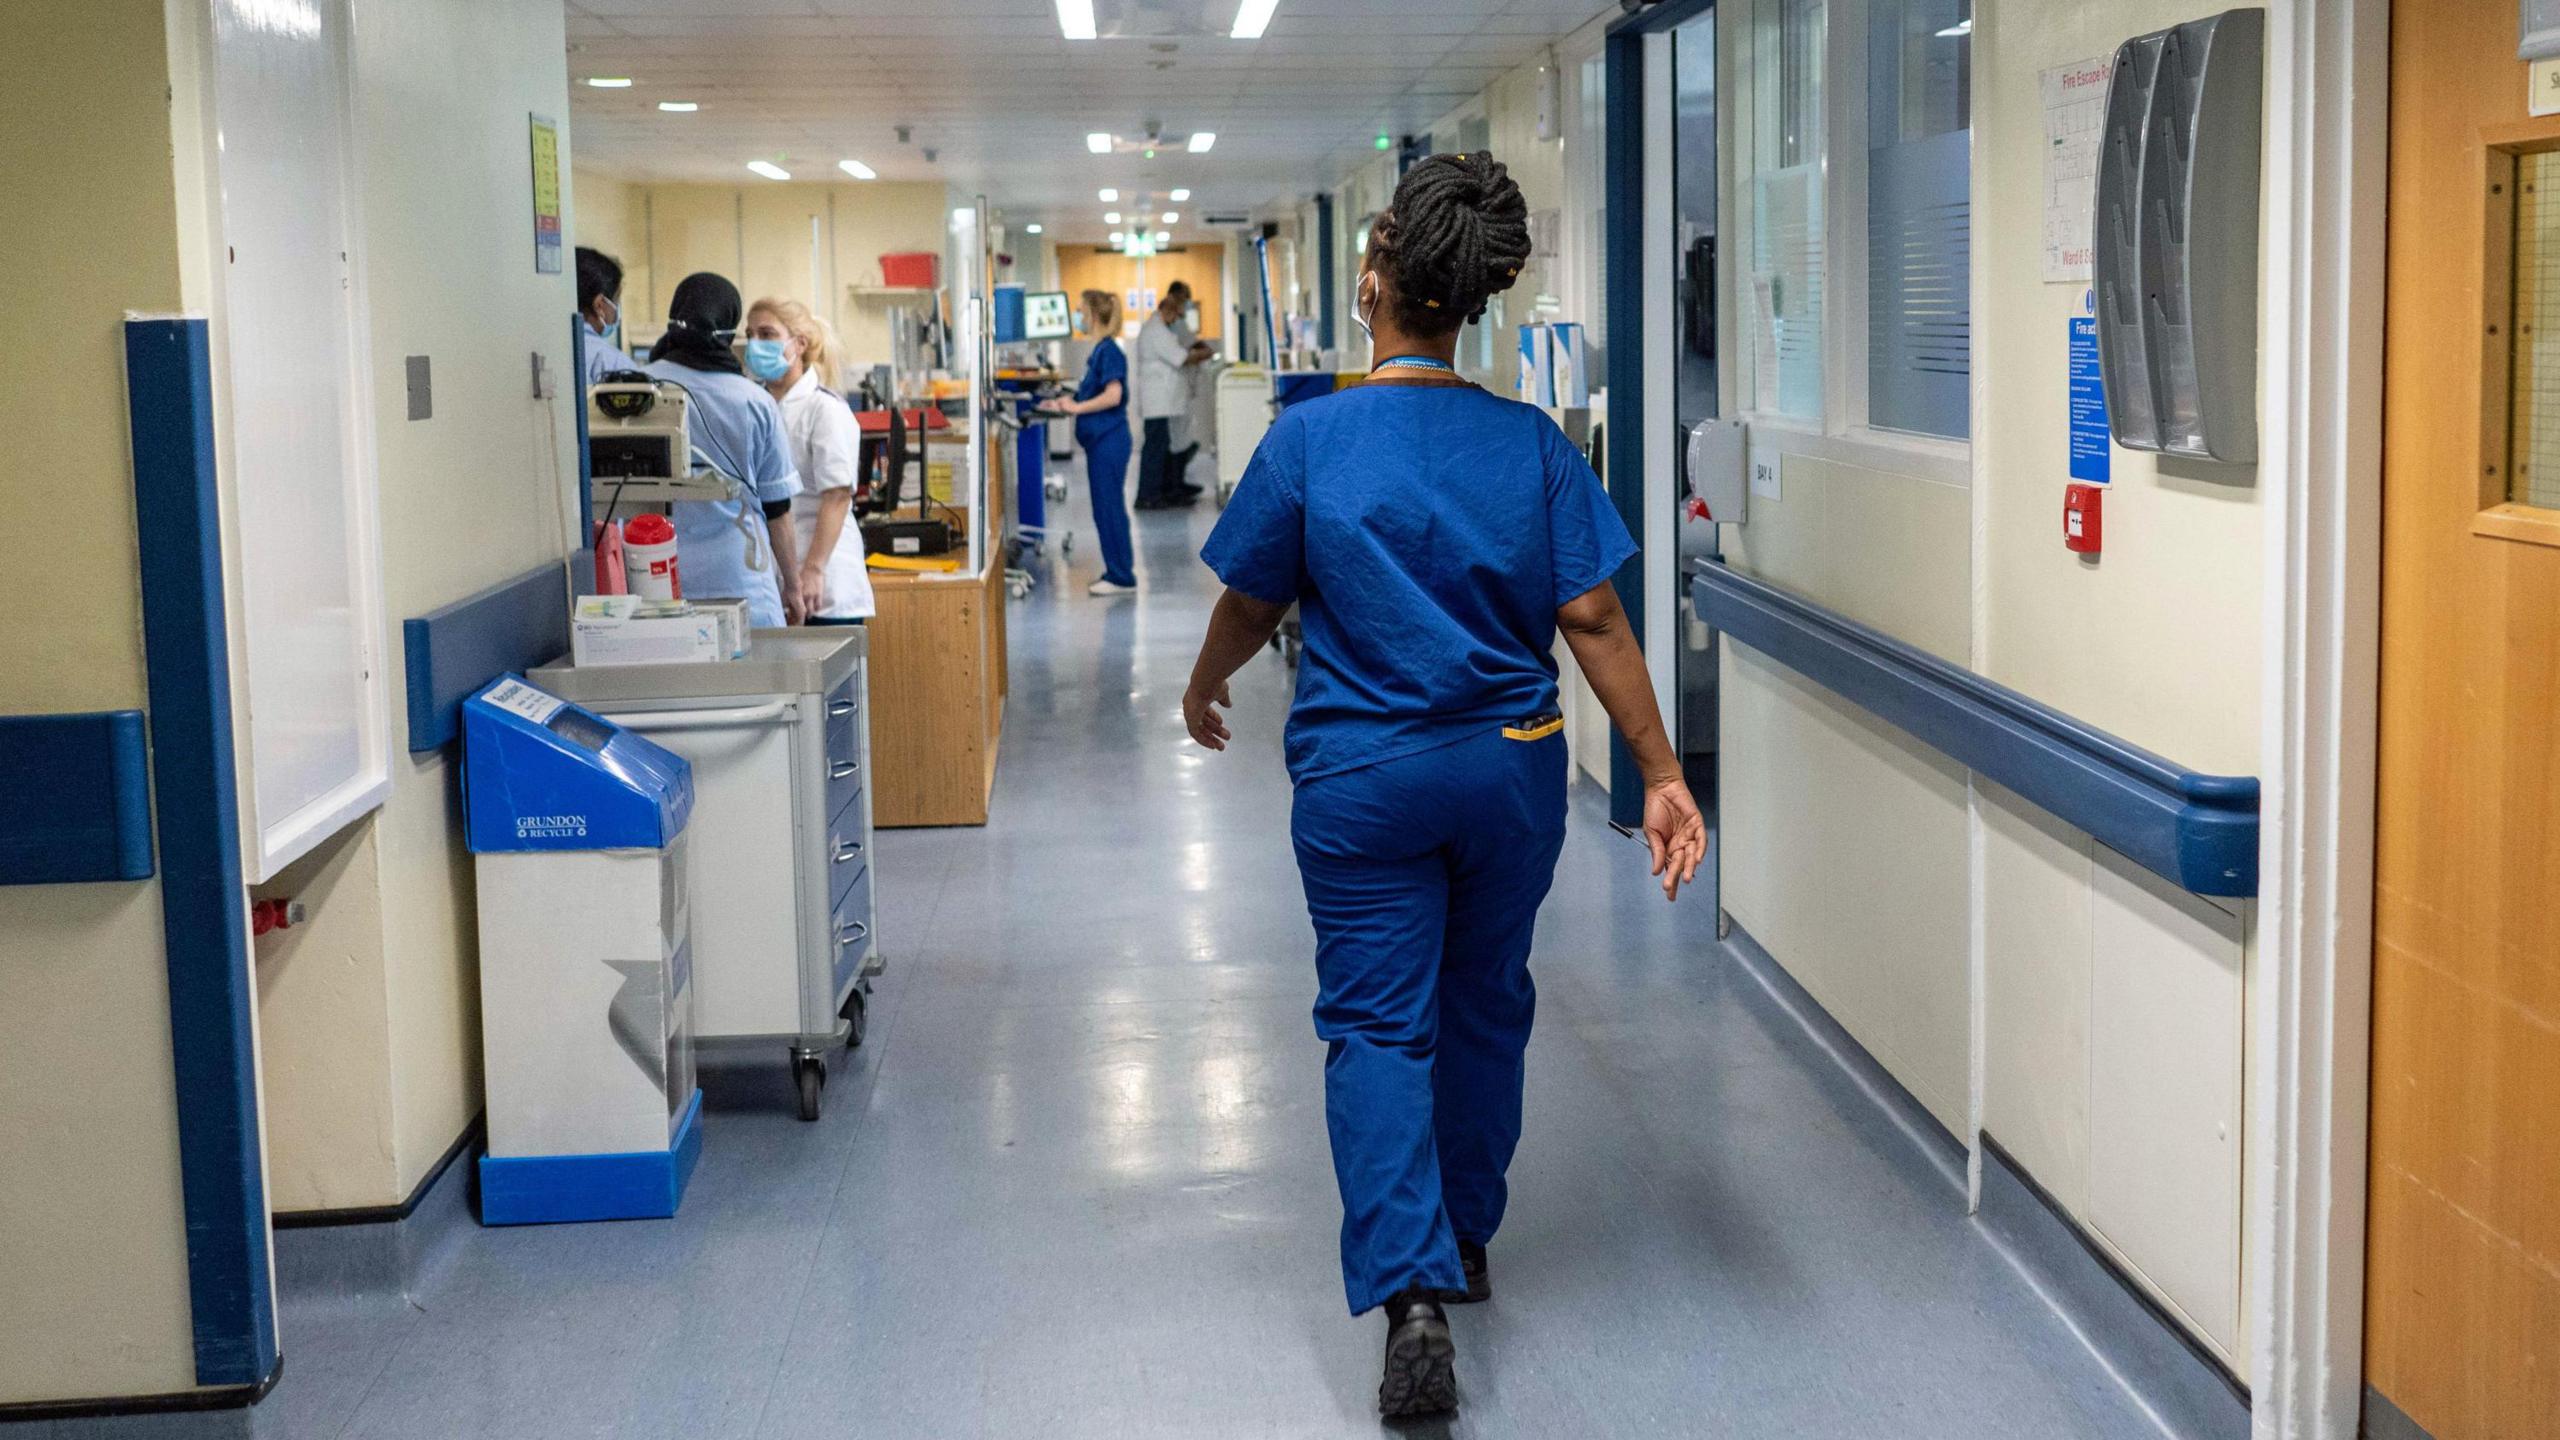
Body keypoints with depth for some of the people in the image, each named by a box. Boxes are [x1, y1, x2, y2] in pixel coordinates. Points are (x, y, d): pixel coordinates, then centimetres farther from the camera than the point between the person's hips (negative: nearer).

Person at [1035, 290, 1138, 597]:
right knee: (1106, 508, 13)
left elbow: (1113, 396, -23)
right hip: (1101, 440, 10)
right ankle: (1119, 572, 20)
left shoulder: (1109, 351, -14)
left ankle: (1121, 578, 0)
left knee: (1108, 508, -5)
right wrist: (1067, 405, 14)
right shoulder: (1102, 350, 14)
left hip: (1109, 441, -10)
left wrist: (1076, 407, -17)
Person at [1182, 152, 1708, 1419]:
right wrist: (1663, 774, -4)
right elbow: (1593, 620, -8)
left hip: (1364, 779, -3)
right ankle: (1466, 1238, 36)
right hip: (1511, 768, 3)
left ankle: (1412, 1292, -13)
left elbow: (1250, 604, 0)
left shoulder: (1309, 440, -11)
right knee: (1484, 1005, 20)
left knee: (1377, 1026, 1)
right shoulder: (1532, 444, -6)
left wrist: (1203, 689, 21)